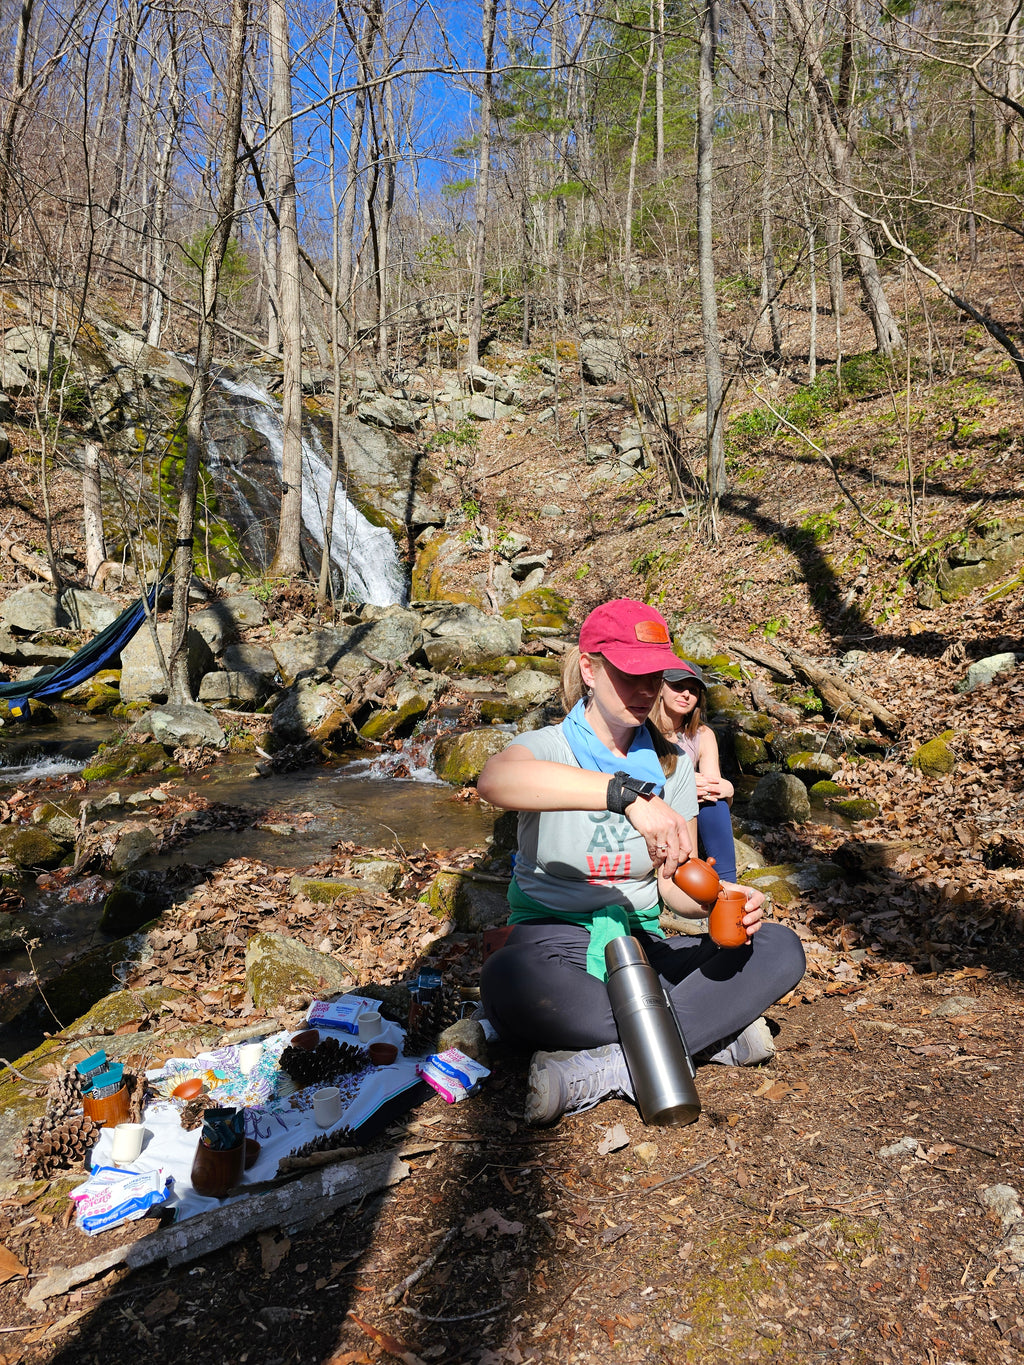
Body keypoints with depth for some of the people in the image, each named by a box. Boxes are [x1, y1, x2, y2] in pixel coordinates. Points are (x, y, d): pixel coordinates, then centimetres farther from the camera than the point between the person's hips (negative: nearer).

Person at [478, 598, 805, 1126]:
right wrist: (627, 793, -46)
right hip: (555, 942, -4)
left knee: (780, 950, -17)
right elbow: (494, 779, -35)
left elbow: (676, 882, 7)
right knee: (506, 980, -39)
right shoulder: (550, 746, -8)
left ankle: (597, 1071, -27)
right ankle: (709, 1035, -25)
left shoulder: (671, 762, 9)